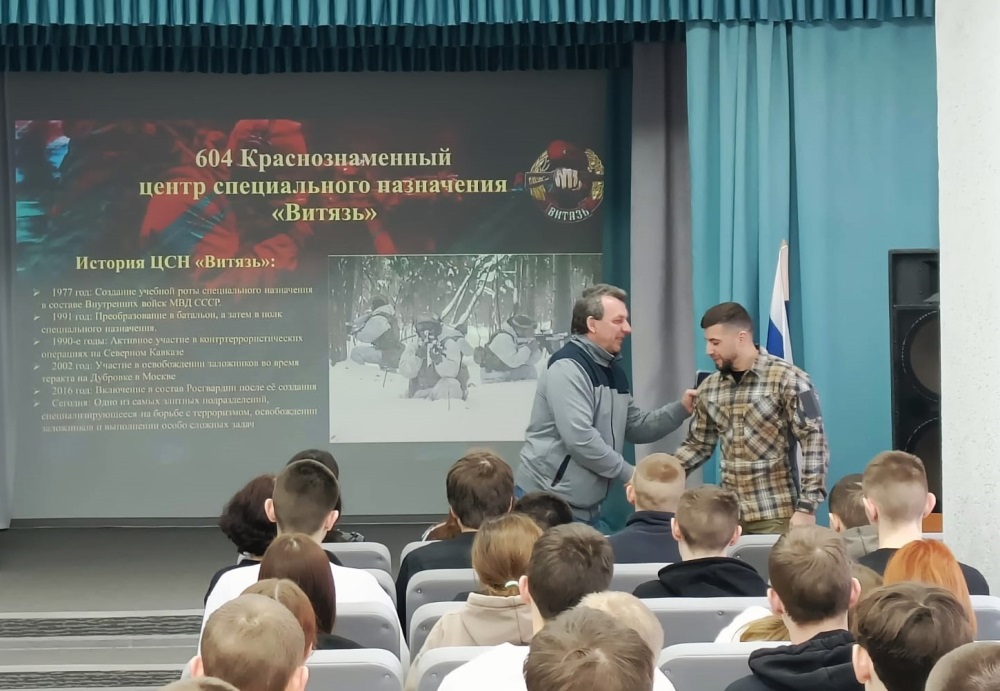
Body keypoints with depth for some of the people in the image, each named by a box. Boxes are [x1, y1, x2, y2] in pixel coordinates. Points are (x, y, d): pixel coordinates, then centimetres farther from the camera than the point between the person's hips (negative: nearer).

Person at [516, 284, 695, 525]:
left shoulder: (613, 370, 15)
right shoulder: (568, 367, -16)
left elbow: (636, 428, 15)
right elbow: (580, 439, -25)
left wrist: (681, 409, 2)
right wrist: (628, 474, -16)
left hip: (587, 506, 9)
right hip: (548, 502, -9)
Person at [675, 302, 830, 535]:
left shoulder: (788, 379, -9)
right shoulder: (709, 387, 7)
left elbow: (815, 444, -11)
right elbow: (697, 445, 15)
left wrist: (806, 508, -16)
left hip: (776, 515, -5)